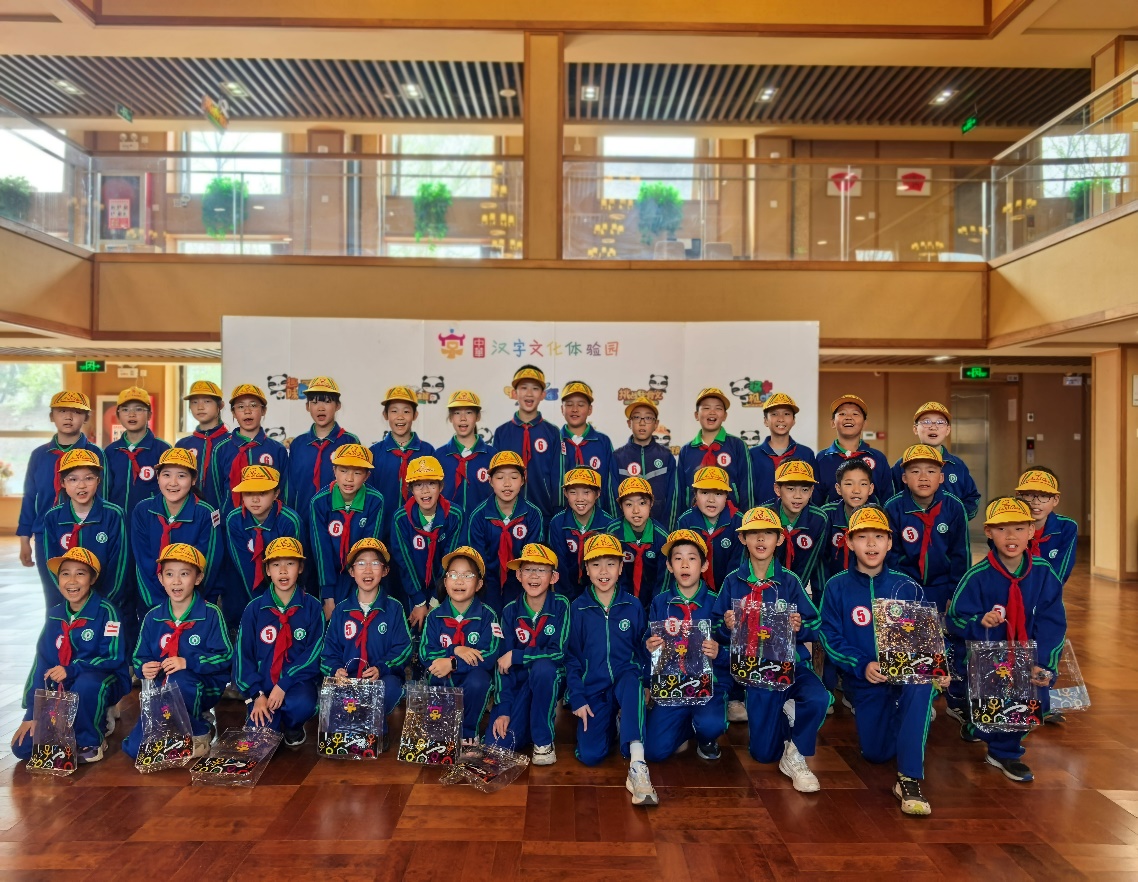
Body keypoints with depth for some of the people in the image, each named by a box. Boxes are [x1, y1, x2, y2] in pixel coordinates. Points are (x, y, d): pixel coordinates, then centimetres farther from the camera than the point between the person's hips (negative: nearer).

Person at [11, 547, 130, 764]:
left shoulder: (105, 610, -14)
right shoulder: (54, 614, 2)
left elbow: (114, 657, -19)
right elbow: (41, 662, 4)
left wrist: (71, 670, -29)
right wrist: (32, 712, -1)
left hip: (103, 684, -5)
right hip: (63, 690, 5)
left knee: (86, 683, -40)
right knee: (23, 748, -7)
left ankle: (92, 742, -12)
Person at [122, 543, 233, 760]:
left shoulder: (211, 615, -10)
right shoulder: (152, 618, 3)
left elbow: (225, 656, -13)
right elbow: (139, 657, 10)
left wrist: (188, 663, -25)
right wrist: (145, 667, -14)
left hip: (202, 690, -4)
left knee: (178, 682, -38)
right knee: (134, 748, -10)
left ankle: (199, 732, -11)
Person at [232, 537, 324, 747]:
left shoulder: (312, 606, -3)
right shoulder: (255, 608, 0)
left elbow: (314, 653, -8)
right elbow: (243, 654, 0)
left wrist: (284, 686, -18)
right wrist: (256, 695, -11)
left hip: (297, 681, -1)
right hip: (263, 684, 1)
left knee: (302, 705, -33)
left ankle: (293, 728, 3)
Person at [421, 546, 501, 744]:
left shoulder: (487, 616, -5)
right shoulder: (434, 616, 2)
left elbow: (490, 656, -16)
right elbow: (425, 655, -7)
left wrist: (452, 663, -25)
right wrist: (455, 651, -23)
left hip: (472, 677, -2)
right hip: (442, 681, 2)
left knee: (477, 681, -34)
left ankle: (469, 734, -7)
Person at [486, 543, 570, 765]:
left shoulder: (561, 606, -14)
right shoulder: (511, 611, -7)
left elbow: (559, 653, -21)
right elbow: (503, 664, -7)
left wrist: (515, 656, -21)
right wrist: (503, 709, -14)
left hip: (550, 678, -2)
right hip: (519, 682, 2)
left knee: (542, 667, -37)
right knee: (497, 744, -16)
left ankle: (543, 740, -16)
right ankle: (526, 720, 18)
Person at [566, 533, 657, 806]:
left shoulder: (633, 606, 1)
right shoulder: (578, 608, 1)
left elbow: (643, 650, 7)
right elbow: (571, 657, 2)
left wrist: (644, 682, -8)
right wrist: (577, 699, -5)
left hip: (624, 681, 0)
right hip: (593, 688, 1)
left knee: (632, 681, -38)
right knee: (590, 755, -16)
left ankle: (637, 767, -41)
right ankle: (611, 724, 17)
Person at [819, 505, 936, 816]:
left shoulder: (907, 587, -4)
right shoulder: (837, 587, -6)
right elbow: (830, 638, -9)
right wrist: (862, 666, -24)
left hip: (905, 673, -1)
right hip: (862, 680, 1)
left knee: (923, 686, -36)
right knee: (876, 752, 4)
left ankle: (910, 780, -28)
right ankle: (902, 719, 40)